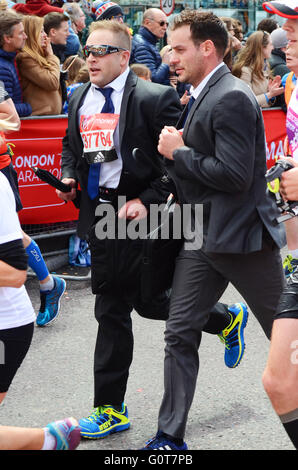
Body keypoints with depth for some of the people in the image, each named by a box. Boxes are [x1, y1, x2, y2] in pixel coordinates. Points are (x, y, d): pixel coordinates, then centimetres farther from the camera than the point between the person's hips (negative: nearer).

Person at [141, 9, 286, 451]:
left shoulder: (232, 98, -18)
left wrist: (179, 152, -15)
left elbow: (234, 174, -24)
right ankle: (171, 438, 14)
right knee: (180, 334, 7)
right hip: (201, 235, 9)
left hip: (241, 233, -9)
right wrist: (177, 152, 1)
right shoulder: (202, 96, 12)